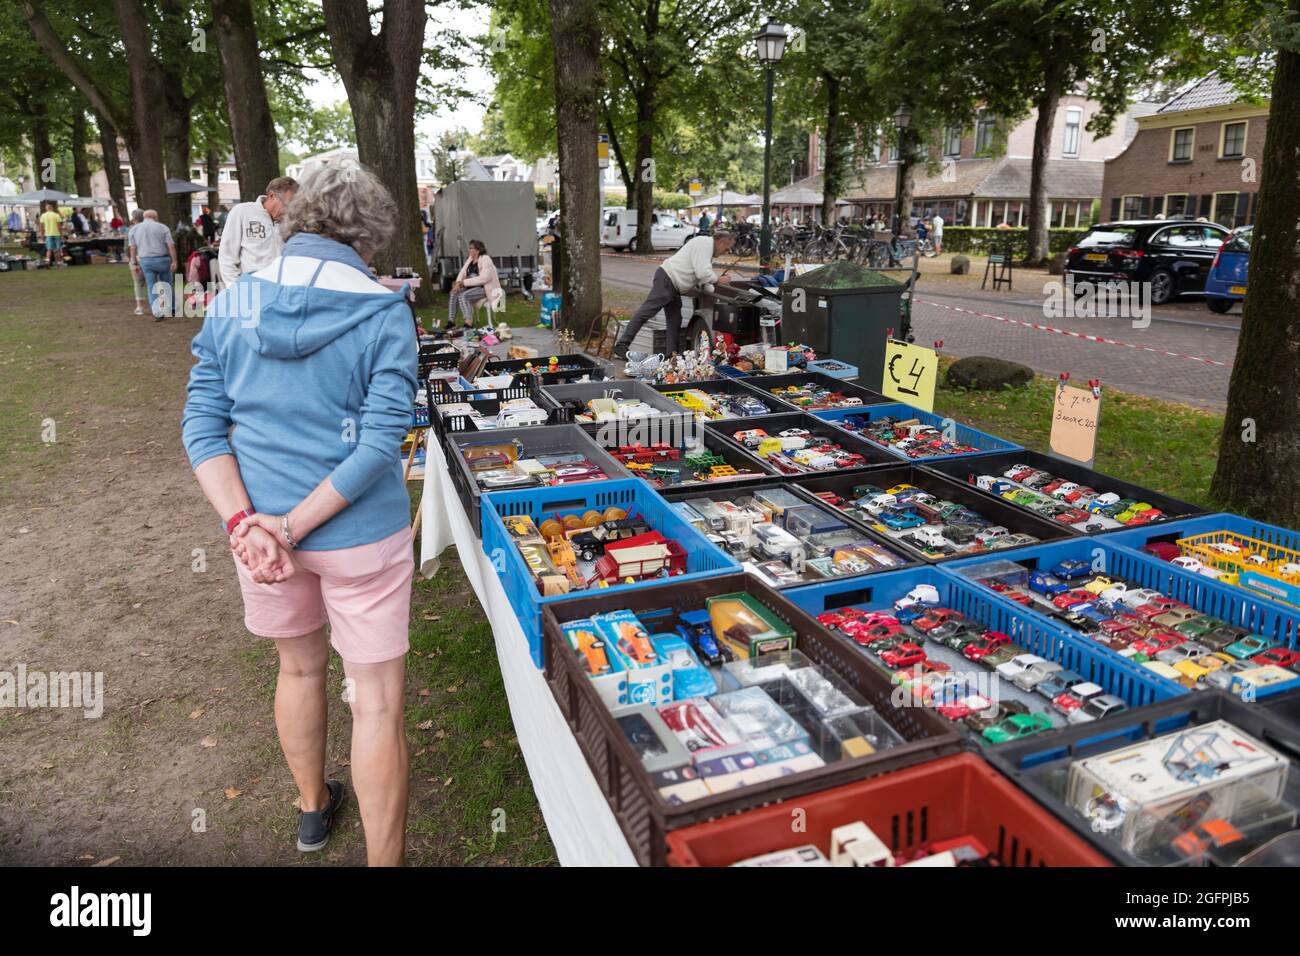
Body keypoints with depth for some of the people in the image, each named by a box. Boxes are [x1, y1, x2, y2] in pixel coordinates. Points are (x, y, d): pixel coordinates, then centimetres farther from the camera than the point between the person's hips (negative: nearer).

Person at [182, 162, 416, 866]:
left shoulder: (231, 303, 0)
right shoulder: (383, 312, -12)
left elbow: (201, 423, -5)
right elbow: (381, 441, -19)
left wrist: (244, 521, -13)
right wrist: (295, 525, -16)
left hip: (257, 528, 5)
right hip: (358, 532, -4)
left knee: (299, 667, 26)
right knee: (377, 700, 8)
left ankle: (313, 809, 48)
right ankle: (383, 857, 20)